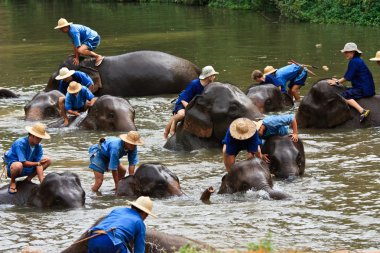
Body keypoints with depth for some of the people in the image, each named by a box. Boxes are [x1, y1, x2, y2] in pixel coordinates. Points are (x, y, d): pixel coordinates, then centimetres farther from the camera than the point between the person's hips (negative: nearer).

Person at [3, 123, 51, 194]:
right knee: (18, 165, -44)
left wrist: (42, 181, -23)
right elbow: (24, 163, -31)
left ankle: (28, 179, 9)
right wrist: (38, 163, -21)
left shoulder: (38, 146, -7)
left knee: (48, 161, 5)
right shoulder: (20, 143, -27)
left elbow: (39, 164, -12)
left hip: (27, 169, 7)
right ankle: (12, 182, -10)